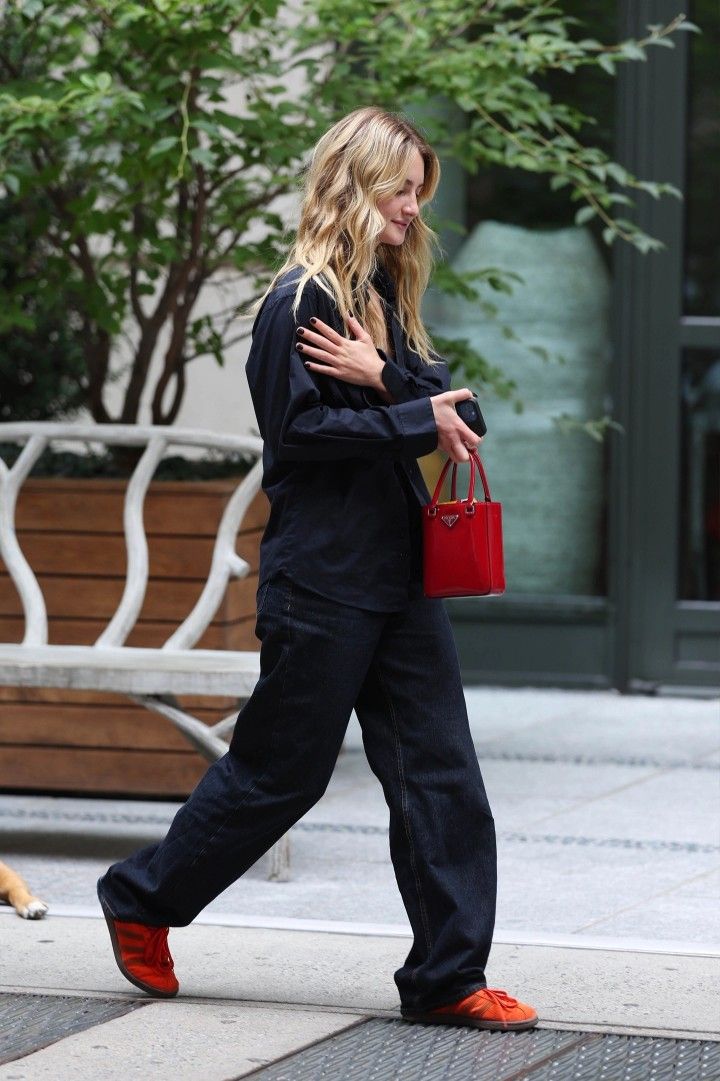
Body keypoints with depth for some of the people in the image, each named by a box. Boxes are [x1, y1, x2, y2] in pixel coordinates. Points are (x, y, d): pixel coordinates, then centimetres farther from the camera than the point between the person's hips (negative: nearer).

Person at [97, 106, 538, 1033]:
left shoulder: (388, 299, 15)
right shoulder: (301, 301, -10)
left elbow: (449, 406, 5)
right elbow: (298, 428, -18)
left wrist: (383, 375, -13)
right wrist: (418, 420, -19)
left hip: (399, 574, 8)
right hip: (321, 580, -8)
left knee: (440, 775, 1)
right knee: (279, 769, 2)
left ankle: (449, 977, 4)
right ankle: (142, 900, 22)